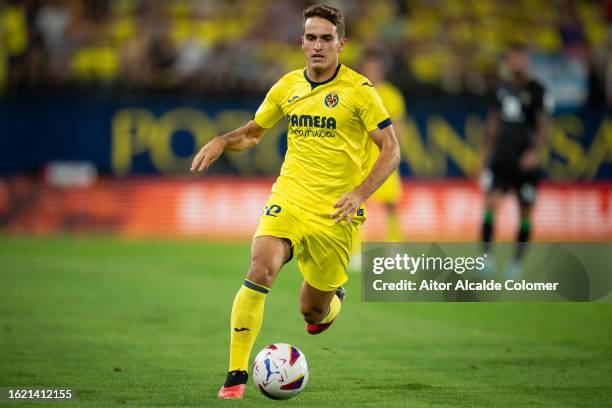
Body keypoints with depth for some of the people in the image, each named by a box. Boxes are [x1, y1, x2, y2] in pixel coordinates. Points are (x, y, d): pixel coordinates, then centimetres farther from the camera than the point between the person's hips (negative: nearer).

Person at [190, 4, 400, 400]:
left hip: (334, 212, -2)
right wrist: (222, 141, -1)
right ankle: (236, 374, -21)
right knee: (261, 268, -26)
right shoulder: (287, 86, 6)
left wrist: (360, 193, -20)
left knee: (313, 312, 6)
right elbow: (253, 132, 21)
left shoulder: (358, 89, -7)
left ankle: (333, 298, 47)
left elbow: (391, 149, -6)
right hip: (288, 199, 2)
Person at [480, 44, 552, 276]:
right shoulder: (502, 89, 10)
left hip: (526, 161, -3)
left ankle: (517, 262, 16)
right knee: (490, 202, -14)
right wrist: (486, 151, 19)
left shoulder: (537, 91, -5)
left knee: (525, 211, 4)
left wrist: (535, 151, -24)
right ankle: (486, 256, -12)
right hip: (500, 158, 3)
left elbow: (543, 126, -10)